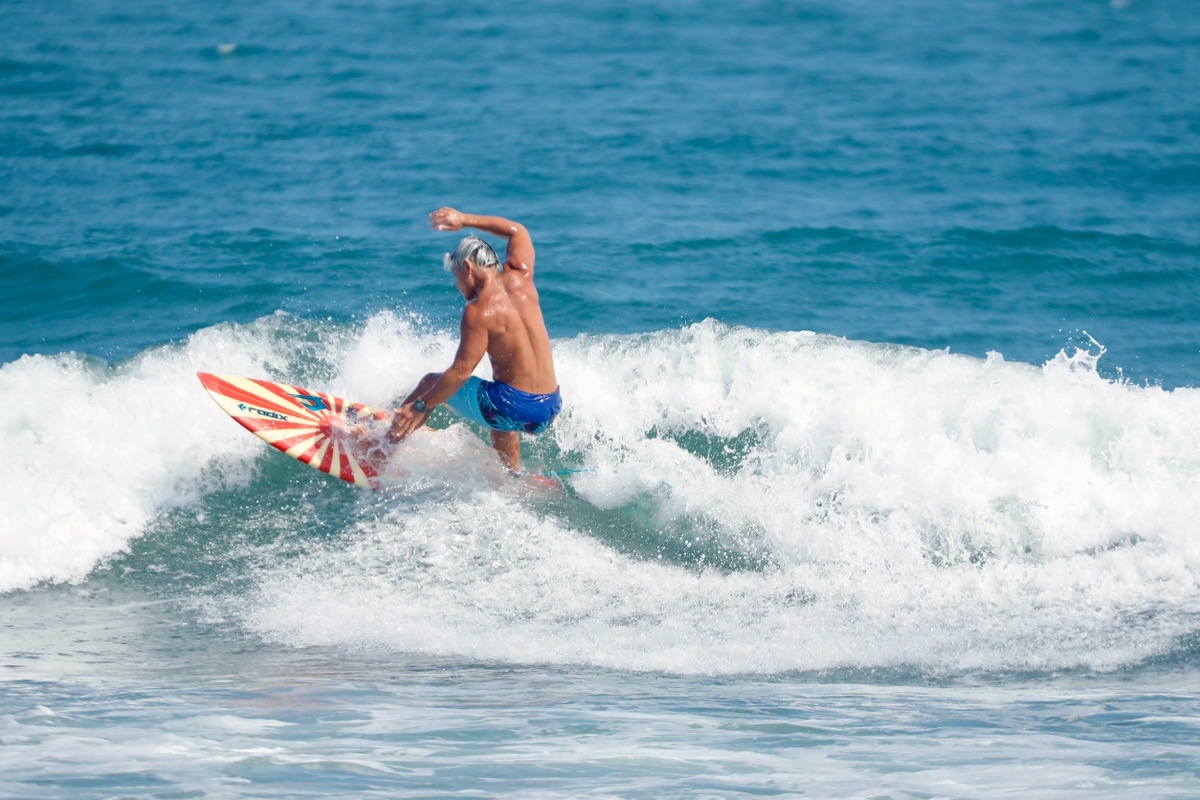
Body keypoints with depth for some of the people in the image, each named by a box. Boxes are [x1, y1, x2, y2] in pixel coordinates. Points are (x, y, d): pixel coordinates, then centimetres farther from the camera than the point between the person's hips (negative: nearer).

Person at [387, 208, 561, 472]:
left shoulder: (479, 311, -15)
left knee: (431, 383, 19)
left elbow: (461, 372, -16)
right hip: (549, 410, 6)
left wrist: (421, 406, -7)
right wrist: (465, 220, 27)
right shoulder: (520, 277, 3)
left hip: (512, 405, -6)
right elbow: (517, 231, 24)